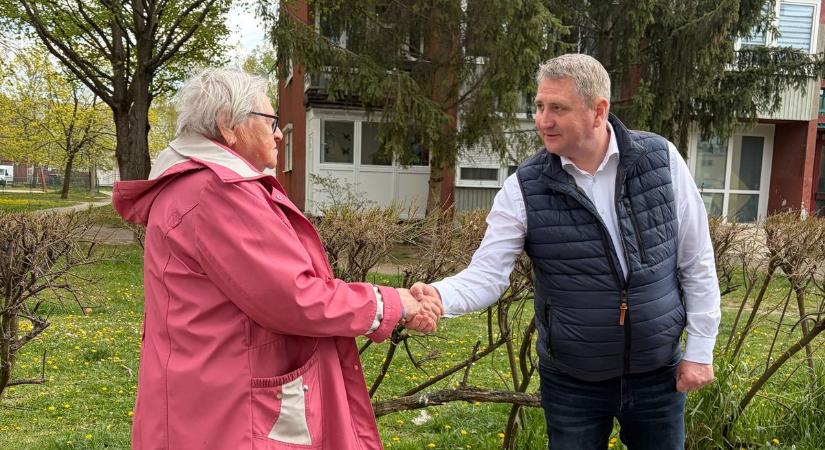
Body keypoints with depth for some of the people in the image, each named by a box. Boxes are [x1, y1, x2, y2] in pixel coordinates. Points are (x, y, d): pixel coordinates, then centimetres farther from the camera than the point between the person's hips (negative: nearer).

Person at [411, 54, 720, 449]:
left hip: (657, 372, 2)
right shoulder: (525, 188, -12)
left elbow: (696, 260, -1)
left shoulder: (661, 159, -8)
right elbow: (487, 274, -14)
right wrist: (440, 295, -35)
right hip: (572, 383, -1)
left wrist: (700, 348, -1)